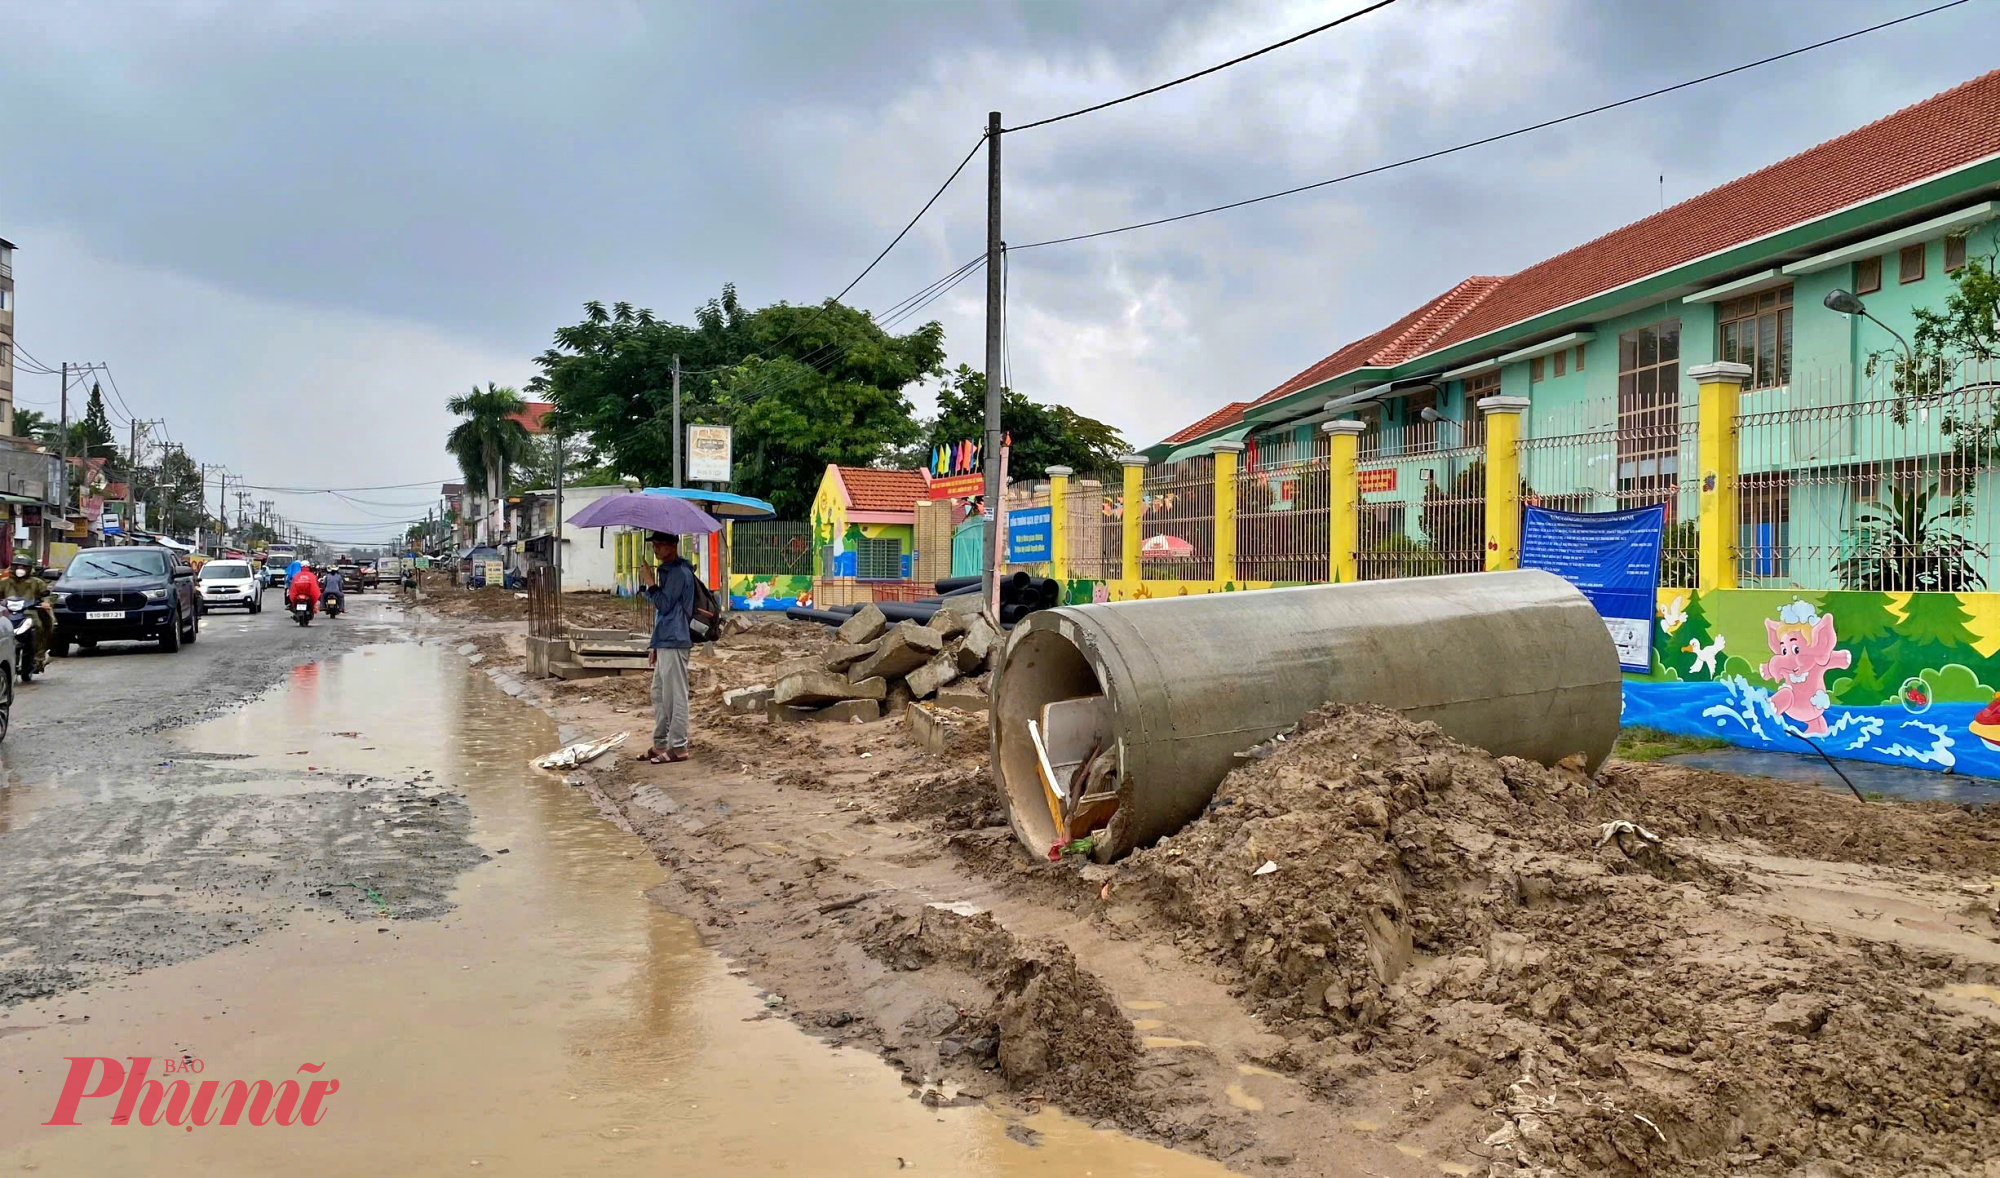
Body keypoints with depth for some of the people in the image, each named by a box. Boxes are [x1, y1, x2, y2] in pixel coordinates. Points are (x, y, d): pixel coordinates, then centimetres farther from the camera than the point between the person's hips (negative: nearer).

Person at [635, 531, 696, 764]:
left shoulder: (679, 572, -13)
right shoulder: (666, 570, 18)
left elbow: (664, 604, -18)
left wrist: (650, 582, -14)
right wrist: (655, 644, 24)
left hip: (674, 642, -11)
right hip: (664, 642, 11)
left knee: (675, 696, -6)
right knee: (659, 695, 14)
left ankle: (678, 747, -2)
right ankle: (660, 744, 21)